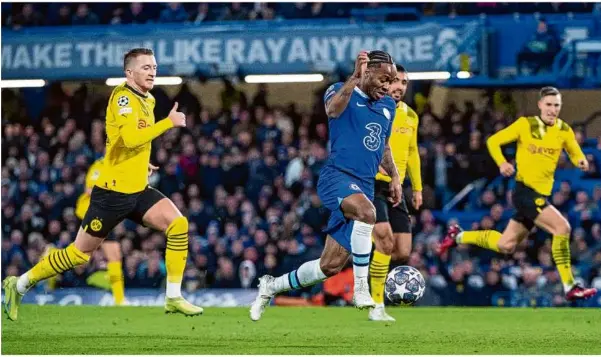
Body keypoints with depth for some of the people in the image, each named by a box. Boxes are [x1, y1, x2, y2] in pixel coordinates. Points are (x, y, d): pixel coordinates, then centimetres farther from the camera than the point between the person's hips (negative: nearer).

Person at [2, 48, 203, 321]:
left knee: (178, 224, -12)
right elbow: (131, 138, -31)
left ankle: (173, 298, -7)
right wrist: (168, 123, -28)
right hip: (113, 191, -8)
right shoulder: (123, 96, -16)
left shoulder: (147, 100, 11)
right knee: (80, 253, 0)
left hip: (138, 190, 8)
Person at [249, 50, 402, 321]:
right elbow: (333, 109, -27)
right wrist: (355, 77, -37)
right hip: (337, 177, -7)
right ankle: (360, 287, -33)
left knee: (330, 266, 3)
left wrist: (395, 177, 22)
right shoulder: (341, 91, -2)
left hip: (364, 187, 7)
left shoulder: (388, 106, 18)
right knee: (366, 211, -41)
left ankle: (271, 286, 25)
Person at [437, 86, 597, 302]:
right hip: (525, 190, -6)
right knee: (562, 227, -21)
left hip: (541, 194, 6)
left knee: (505, 246, 10)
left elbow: (575, 153, 14)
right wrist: (502, 163, -18)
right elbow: (493, 141, -1)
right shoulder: (525, 124, -6)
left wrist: (581, 162, -10)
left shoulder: (564, 131, 5)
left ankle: (458, 236, 32)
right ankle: (569, 288, -15)